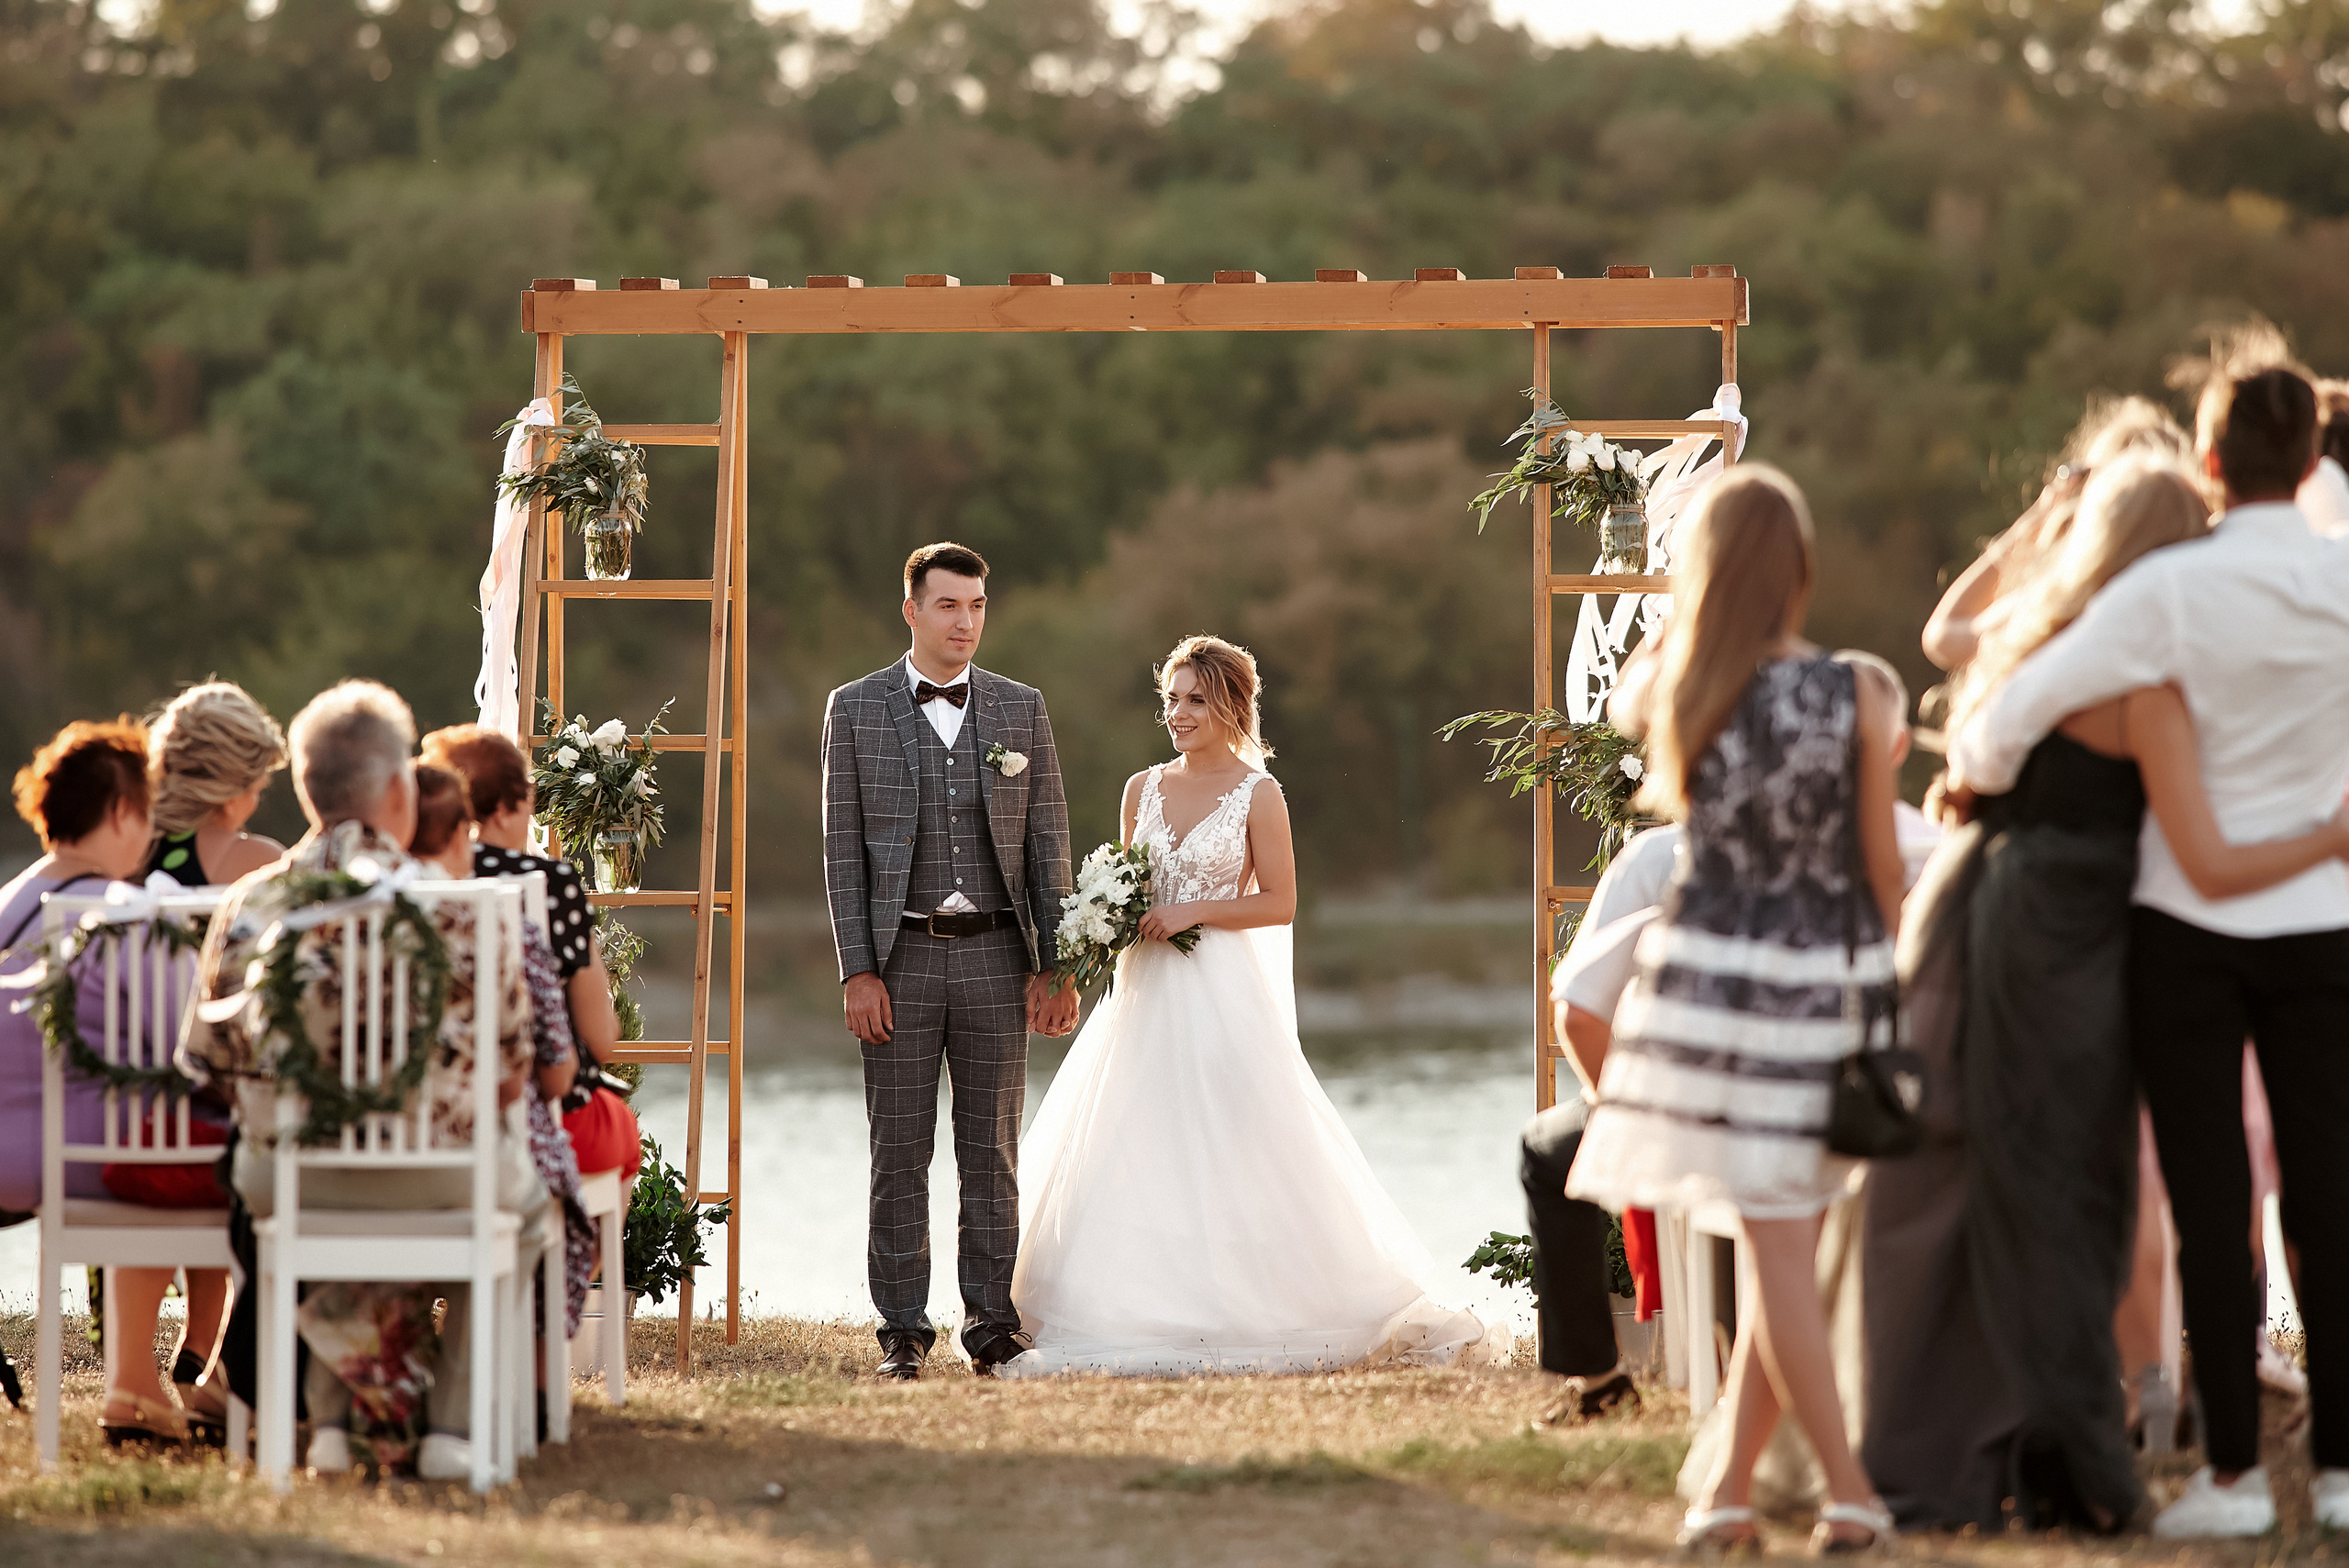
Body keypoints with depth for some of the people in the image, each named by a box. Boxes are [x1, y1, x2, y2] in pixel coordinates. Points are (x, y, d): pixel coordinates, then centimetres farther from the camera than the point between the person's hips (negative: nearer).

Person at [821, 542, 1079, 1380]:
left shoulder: (1022, 709, 8)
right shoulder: (855, 709, 3)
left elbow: (1049, 841, 7)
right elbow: (842, 848, 1)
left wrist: (1056, 966, 0)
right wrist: (857, 971, -6)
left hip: (995, 956, 1)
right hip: (900, 958, -1)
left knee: (993, 1148, 4)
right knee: (900, 1152, 1)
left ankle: (991, 1320, 9)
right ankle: (903, 1329, 6)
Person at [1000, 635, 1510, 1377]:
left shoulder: (1257, 795, -3)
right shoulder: (1142, 789, 10)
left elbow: (1279, 903, -5)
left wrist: (1194, 912, -14)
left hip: (1223, 994, -5)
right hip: (1146, 993, 5)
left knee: (1230, 1162, -4)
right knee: (1132, 1160, 0)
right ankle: (1136, 1317, 4)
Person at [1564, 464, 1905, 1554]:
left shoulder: (1672, 688, -6)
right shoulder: (1859, 697, -8)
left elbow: (1619, 707, 20)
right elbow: (1882, 862, -2)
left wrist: (1694, 605, 17)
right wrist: (1892, 986, 11)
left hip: (1720, 971, -1)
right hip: (1835, 975, 1)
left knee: (1777, 1247, 2)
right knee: (1784, 1241, 14)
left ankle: (1849, 1492, -2)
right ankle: (1730, 1482, 14)